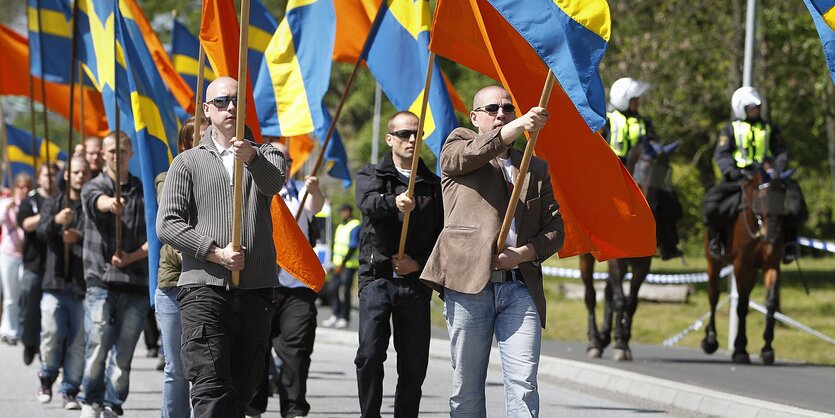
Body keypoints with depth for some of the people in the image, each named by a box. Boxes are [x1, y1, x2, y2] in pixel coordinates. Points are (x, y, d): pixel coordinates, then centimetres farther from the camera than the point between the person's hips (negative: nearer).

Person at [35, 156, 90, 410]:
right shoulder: (52, 204, 13)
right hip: (56, 282, 1)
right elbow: (42, 232, -3)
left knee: (78, 341, -3)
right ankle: (47, 377, 17)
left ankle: (70, 390, 6)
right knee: (51, 335, -7)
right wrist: (56, 221, -23)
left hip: (84, 285, -1)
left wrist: (79, 237, -21)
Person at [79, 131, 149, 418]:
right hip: (101, 279, -2)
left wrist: (131, 257, -9)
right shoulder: (94, 188, 5)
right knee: (97, 347, -11)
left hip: (136, 282, 2)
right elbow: (97, 201, -21)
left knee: (123, 353, 1)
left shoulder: (144, 191, 11)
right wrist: (111, 203, -45)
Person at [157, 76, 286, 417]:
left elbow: (273, 182, -10)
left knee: (243, 390, 7)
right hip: (204, 287, -3)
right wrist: (216, 252, -11)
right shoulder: (188, 163, 11)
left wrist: (251, 158, -33)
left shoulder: (263, 156, 15)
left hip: (257, 290, 3)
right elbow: (167, 225, 1)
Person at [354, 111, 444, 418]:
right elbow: (368, 203, -15)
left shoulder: (433, 186, 15)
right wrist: (394, 203, -37)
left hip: (416, 281, 2)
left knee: (414, 364, 1)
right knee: (369, 355, -14)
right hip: (377, 279, -2)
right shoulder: (371, 176, 9)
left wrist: (419, 263, -5)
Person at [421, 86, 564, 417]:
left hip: (520, 287, 2)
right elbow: (473, 153, -13)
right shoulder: (458, 146, 12)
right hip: (468, 282, -2)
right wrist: (521, 126, -30)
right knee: (466, 388, 2)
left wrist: (524, 253, -4)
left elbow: (555, 229, 17)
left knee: (523, 384, -10)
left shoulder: (536, 168, 22)